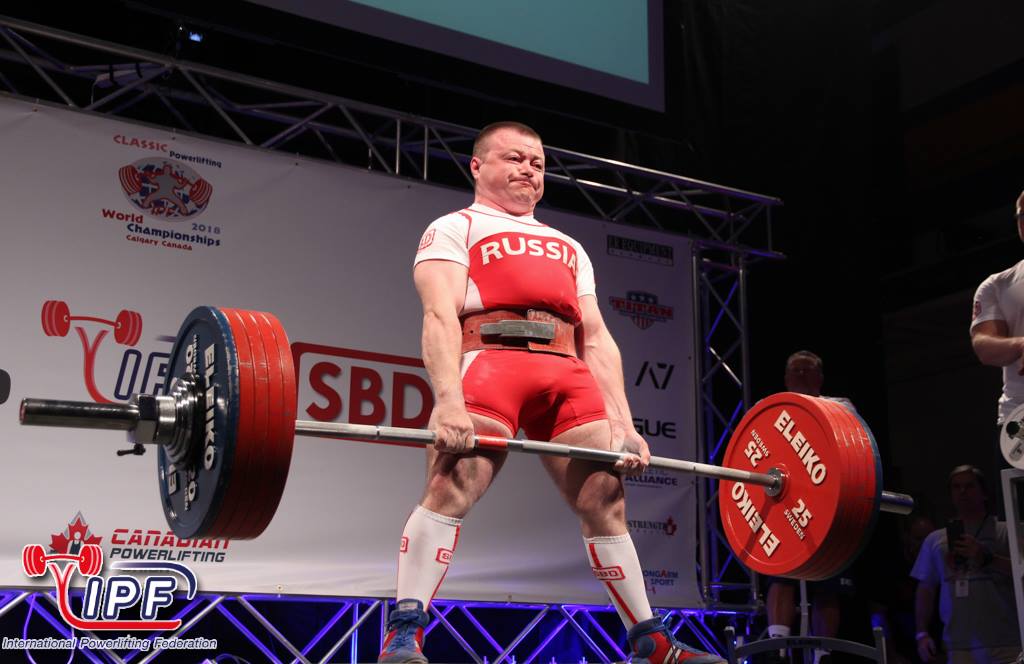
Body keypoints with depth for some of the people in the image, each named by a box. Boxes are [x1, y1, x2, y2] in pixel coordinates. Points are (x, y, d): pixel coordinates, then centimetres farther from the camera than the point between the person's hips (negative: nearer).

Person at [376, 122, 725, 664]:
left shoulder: (569, 248, 33)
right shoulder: (454, 228, 17)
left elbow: (597, 339, 24)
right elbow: (441, 316, -1)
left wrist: (624, 426, 10)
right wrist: (450, 402, -18)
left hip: (568, 373, 5)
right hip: (490, 358, -5)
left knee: (607, 499, 0)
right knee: (454, 483, -23)